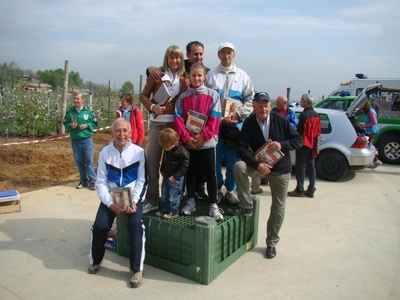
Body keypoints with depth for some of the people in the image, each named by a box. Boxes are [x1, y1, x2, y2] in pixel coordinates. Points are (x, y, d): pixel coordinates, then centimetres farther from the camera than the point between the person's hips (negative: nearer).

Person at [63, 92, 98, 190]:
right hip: (75, 140, 3)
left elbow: (95, 123, 2)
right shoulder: (70, 111, 4)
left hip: (87, 140, -3)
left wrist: (87, 125, -14)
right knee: (79, 161, 10)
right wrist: (70, 125, -10)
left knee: (89, 161, -1)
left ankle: (92, 181, 6)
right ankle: (83, 181, 23)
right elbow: (65, 123, 11)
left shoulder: (88, 111, -2)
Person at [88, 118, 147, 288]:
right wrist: (110, 203, -15)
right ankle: (95, 261, 16)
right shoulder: (105, 152, -1)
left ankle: (136, 269, -9)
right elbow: (101, 182, -2)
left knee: (136, 225, -25)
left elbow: (141, 180, -6)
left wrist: (133, 201, -18)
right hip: (111, 197, 2)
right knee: (99, 226, -16)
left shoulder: (139, 152, -5)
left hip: (133, 196, -1)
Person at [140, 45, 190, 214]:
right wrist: (152, 106, -11)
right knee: (151, 162, 0)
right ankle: (151, 200, 11)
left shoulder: (185, 79, 8)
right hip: (157, 123, -1)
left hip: (177, 124, 1)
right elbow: (143, 95, 5)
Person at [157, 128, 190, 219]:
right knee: (164, 195, 18)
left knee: (173, 197, 2)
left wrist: (175, 176, -19)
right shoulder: (166, 149, 1)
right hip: (166, 176, 8)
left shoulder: (182, 152, -23)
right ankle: (164, 210, 33)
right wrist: (162, 170, 10)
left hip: (176, 179, -8)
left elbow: (185, 166, -19)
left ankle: (173, 212, 17)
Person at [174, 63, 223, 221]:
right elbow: (178, 119, -1)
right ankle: (190, 202, 26)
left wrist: (203, 136, -14)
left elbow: (215, 119, -6)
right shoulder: (183, 97, 5)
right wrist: (186, 137, -13)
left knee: (210, 174, 1)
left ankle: (213, 206, 10)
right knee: (190, 173, 13)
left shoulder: (212, 95, 0)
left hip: (207, 142, -2)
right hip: (188, 142, 2)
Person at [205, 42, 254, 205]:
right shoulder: (211, 75, 7)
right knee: (215, 159, 4)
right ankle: (217, 189, 19)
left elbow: (250, 99, 7)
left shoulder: (242, 75, 12)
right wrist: (219, 118, -12)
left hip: (235, 124, 1)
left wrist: (238, 114, -9)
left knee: (233, 160, 6)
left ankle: (230, 190, 21)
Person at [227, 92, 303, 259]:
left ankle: (271, 242, 26)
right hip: (260, 165, 0)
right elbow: (242, 149, -17)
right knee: (238, 167, -30)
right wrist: (257, 165, -30)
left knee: (278, 207, 5)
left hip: (281, 169, 0)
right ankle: (246, 207, -12)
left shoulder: (280, 120, -12)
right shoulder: (249, 123, -11)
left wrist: (282, 144, -25)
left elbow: (299, 140, -6)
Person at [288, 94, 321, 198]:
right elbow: (318, 131, 15)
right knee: (311, 167, 10)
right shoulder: (316, 115, 11)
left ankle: (299, 190, 0)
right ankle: (311, 190, 14)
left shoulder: (304, 115, -15)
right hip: (312, 145, 8)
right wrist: (315, 142, 19)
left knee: (300, 166, -3)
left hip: (304, 144, -8)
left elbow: (300, 131, -18)